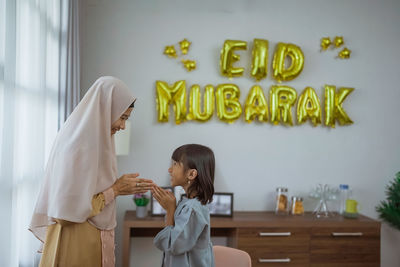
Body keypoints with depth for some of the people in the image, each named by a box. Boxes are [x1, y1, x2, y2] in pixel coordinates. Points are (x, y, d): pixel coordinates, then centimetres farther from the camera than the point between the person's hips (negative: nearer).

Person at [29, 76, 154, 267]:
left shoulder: (95, 142, 6)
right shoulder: (75, 147, -21)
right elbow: (67, 211, -24)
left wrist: (123, 187, 2)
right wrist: (114, 190, -16)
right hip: (75, 248, -9)